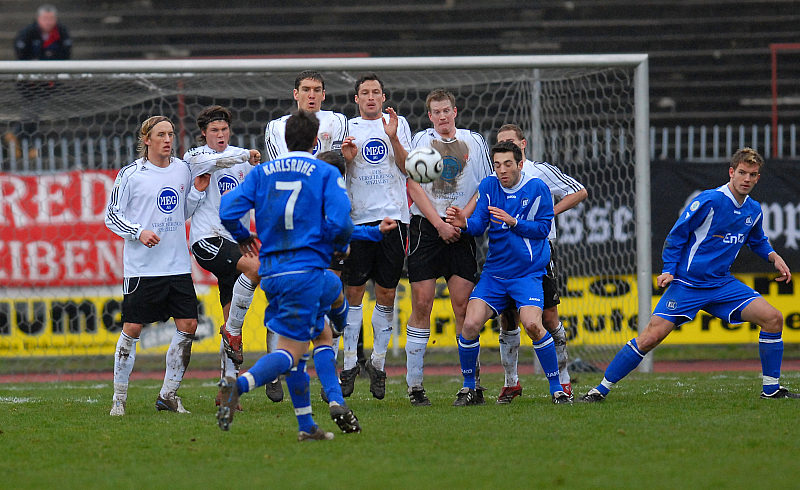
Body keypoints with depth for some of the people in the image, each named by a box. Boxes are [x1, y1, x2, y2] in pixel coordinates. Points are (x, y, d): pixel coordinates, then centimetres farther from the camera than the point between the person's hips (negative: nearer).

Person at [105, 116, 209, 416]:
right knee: (132, 329, -4)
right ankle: (119, 398, 8)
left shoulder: (182, 170, 9)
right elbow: (112, 216, -2)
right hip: (141, 266, -5)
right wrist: (139, 232, -17)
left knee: (188, 326, -2)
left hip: (178, 265, 5)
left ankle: (168, 394, 10)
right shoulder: (130, 174, -5)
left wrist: (198, 191, 3)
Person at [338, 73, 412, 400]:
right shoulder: (348, 127, 8)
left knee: (386, 293, 2)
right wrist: (346, 158, -12)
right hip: (358, 215, 0)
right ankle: (349, 363, 3)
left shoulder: (398, 124, 9)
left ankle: (378, 362, 11)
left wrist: (393, 138, -13)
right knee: (354, 292, -3)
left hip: (393, 214, 0)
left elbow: (407, 168, 1)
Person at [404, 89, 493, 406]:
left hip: (461, 229, 1)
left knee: (463, 305, -5)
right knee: (422, 305, -5)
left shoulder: (475, 142, 12)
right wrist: (440, 224, -10)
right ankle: (414, 385, 0)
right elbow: (414, 187, -1)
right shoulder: (419, 141, 7)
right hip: (425, 227, -1)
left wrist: (463, 217, -7)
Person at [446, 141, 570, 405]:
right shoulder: (489, 186, 5)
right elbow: (479, 224, 0)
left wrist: (512, 222, -20)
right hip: (494, 272, 3)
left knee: (532, 324, -24)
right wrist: (465, 223, -22)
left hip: (528, 272, -3)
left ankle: (556, 388, -8)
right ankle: (468, 388, 6)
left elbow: (543, 228, -7)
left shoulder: (537, 189, -5)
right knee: (470, 325, -13)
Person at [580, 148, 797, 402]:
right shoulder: (709, 201, -13)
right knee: (652, 336, -15)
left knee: (773, 319, -9)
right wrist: (669, 270, -14)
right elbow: (676, 235, -6)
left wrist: (774, 257, 11)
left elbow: (757, 241, 29)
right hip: (687, 283, -6)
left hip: (723, 284, 6)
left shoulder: (754, 210, 7)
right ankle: (601, 389, -5)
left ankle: (771, 388, 4)